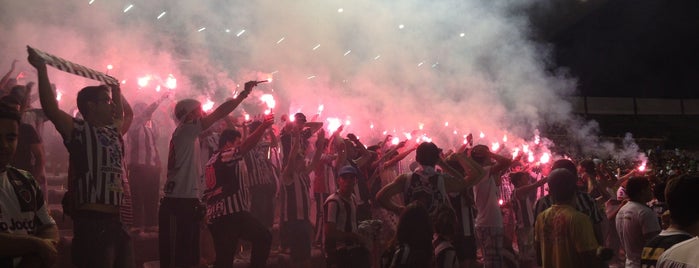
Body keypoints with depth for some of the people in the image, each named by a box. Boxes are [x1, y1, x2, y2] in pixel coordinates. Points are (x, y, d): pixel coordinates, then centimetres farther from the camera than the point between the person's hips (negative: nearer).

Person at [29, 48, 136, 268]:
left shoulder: (114, 132, 19)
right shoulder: (79, 130, -2)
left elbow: (128, 114, 39)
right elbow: (51, 110, -15)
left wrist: (116, 88, 37)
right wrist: (42, 70, -16)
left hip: (118, 220, 8)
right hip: (92, 221, -8)